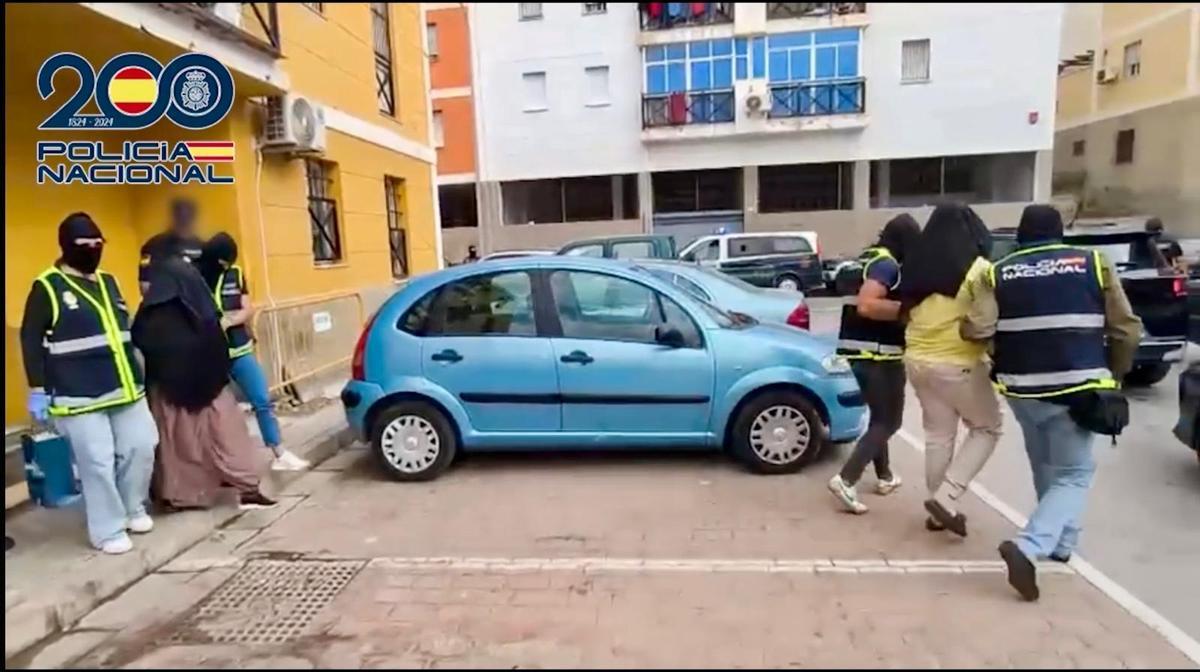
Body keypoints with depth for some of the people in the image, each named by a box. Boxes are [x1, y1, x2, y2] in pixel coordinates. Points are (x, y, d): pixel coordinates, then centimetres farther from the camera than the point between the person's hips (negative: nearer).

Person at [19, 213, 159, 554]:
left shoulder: (108, 282, 14)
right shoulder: (48, 287, -6)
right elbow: (31, 341, -6)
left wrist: (137, 373, 23)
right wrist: (38, 391, -9)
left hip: (125, 388, 6)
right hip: (80, 396, -6)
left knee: (141, 448, 9)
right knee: (98, 462, -3)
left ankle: (134, 510, 30)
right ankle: (108, 530, 12)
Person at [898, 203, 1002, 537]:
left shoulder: (917, 268, 6)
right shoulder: (978, 268, -11)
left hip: (918, 360, 6)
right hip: (958, 363, -5)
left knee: (938, 434, 15)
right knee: (987, 428, 13)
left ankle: (939, 506, 21)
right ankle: (946, 497, 3)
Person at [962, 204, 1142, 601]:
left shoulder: (997, 274, 2)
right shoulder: (1093, 263, 2)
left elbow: (976, 330, -10)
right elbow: (1127, 329, 4)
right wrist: (1115, 372, 20)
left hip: (1023, 388, 2)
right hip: (1076, 388, -2)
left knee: (1046, 469, 23)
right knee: (1073, 474, 6)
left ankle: (1061, 543, 34)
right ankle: (1028, 547, -12)